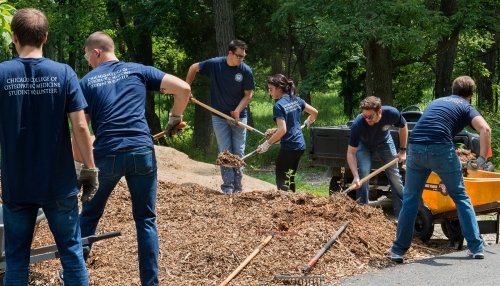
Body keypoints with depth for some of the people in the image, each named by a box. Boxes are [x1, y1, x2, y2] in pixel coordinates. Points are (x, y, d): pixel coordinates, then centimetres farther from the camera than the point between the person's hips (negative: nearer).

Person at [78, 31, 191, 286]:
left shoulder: (87, 82, 7)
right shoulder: (138, 71, 10)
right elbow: (183, 88, 2)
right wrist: (175, 118, 18)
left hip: (106, 154, -1)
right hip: (142, 151, 1)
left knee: (89, 216, 19)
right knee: (145, 219, 10)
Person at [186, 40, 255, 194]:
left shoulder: (246, 71, -12)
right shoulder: (215, 64, -13)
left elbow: (248, 94, -6)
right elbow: (194, 68, 3)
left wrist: (237, 111, -18)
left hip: (239, 116, 1)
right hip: (220, 116, -1)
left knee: (238, 153, 5)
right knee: (225, 152, -2)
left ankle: (237, 187, 14)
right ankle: (228, 187, 1)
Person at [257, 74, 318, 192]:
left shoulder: (279, 106, -16)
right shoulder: (296, 100, 6)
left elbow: (282, 130, -23)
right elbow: (314, 112, 15)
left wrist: (267, 143, -16)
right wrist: (309, 121, 37)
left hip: (288, 147, -8)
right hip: (300, 145, 8)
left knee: (281, 181, 0)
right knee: (290, 178, 17)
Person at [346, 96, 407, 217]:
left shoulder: (392, 114, -36)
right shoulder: (358, 125, -40)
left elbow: (403, 127, -10)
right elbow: (351, 152, -32)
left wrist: (403, 150, -9)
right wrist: (356, 177, -41)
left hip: (384, 141, 2)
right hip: (364, 144, -2)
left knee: (394, 175, 0)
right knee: (364, 174, -20)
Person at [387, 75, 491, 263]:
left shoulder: (437, 102, 31)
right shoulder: (466, 107, 15)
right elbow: (485, 129, -6)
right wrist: (483, 158, -2)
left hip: (416, 148, 4)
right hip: (441, 149, -3)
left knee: (410, 199, 15)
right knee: (461, 197, 13)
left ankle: (398, 250, 14)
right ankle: (476, 247, 11)